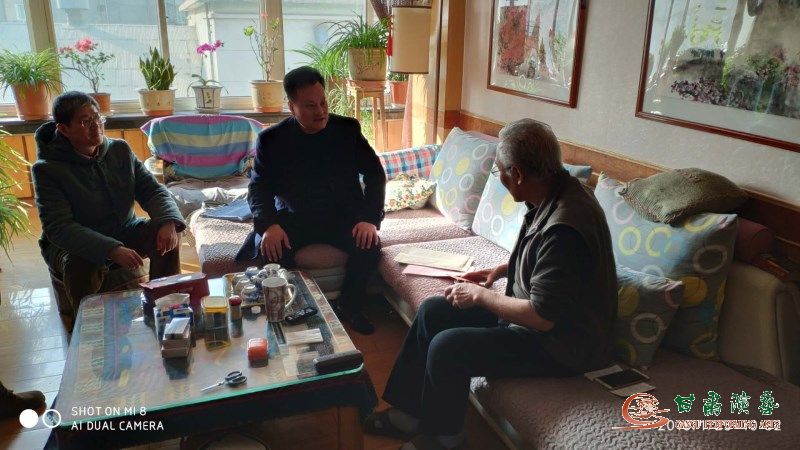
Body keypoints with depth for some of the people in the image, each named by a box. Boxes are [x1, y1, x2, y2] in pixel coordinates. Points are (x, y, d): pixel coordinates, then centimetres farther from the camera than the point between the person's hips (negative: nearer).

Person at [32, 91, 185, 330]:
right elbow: (58, 227, -25)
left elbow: (152, 190, -4)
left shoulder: (120, 150, -1)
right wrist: (112, 250, -40)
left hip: (124, 233, 4)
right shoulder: (47, 169, -16)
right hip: (75, 246, -4)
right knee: (79, 266, -37)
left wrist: (168, 221, -28)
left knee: (167, 233, -22)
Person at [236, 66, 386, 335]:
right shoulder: (271, 139, -2)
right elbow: (259, 187, -2)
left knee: (369, 246, -27)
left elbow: (375, 174, -1)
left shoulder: (347, 129, -2)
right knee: (268, 250, -30)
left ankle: (349, 307, -1)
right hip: (293, 218, 0)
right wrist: (268, 224, -24)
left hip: (343, 216, 1)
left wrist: (370, 218, -17)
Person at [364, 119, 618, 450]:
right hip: (537, 312, 10)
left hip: (560, 343, -10)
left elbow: (542, 317, -28)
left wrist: (479, 296, -16)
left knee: (446, 348, -20)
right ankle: (409, 413, 19)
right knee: (432, 312, 6)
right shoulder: (555, 191, -2)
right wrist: (501, 270, 5)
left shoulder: (564, 228, -32)